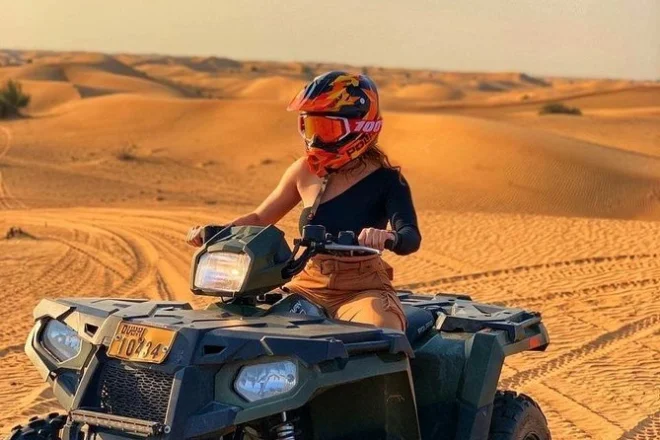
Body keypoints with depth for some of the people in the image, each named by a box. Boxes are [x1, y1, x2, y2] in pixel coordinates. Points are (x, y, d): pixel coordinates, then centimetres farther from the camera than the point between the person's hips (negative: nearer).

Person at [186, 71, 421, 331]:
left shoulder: (384, 180, -8)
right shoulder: (305, 171, 5)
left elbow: (411, 237, -24)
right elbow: (260, 218, 16)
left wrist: (388, 237, -49)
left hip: (362, 291, -5)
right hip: (309, 287, 5)